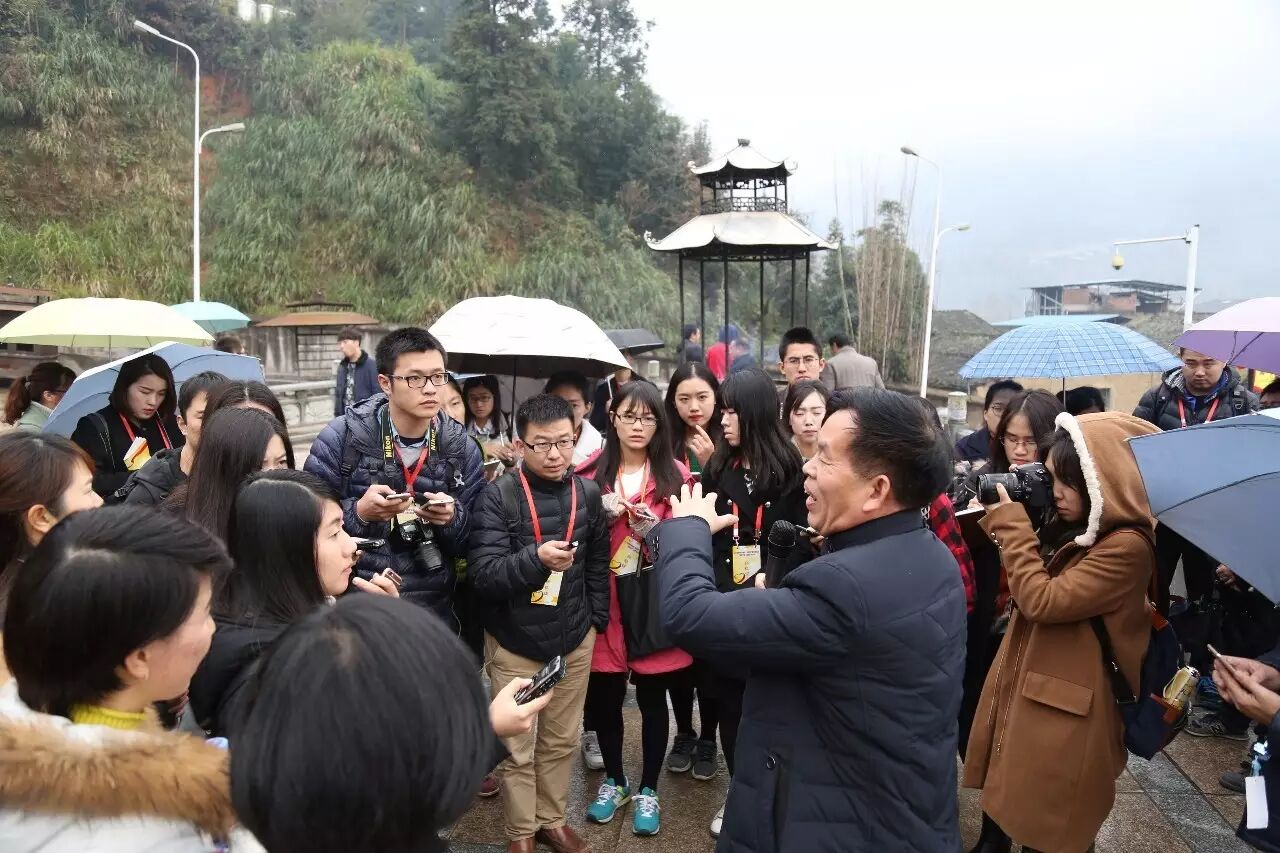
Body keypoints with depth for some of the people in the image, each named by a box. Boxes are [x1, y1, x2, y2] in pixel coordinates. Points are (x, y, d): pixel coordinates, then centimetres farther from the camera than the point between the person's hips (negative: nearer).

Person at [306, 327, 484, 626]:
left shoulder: (463, 448, -3)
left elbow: (471, 544, 0)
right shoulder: (341, 437, -11)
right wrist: (357, 512, -26)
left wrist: (452, 518, -20)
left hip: (433, 606, 2)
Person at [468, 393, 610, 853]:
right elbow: (482, 575, -19)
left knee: (562, 741, 17)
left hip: (574, 641, 3)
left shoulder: (588, 493, -2)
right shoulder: (498, 496, -15)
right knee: (518, 747, 10)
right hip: (514, 644, -3)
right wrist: (535, 559, -34)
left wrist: (596, 619, 6)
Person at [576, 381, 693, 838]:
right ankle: (614, 780, 33)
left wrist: (657, 531, -19)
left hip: (654, 600, -1)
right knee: (605, 695, 10)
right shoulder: (590, 473, 1)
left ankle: (648, 789, 27)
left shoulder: (675, 475, -1)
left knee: (652, 697, 8)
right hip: (605, 600, 1)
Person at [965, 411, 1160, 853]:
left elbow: (1041, 599, -23)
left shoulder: (1127, 547, -21)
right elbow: (1024, 587, 13)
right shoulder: (1073, 529, 6)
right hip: (1021, 690, 8)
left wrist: (1011, 524, -16)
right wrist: (1003, 520, -1)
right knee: (1003, 794, 20)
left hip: (1063, 712, -8)